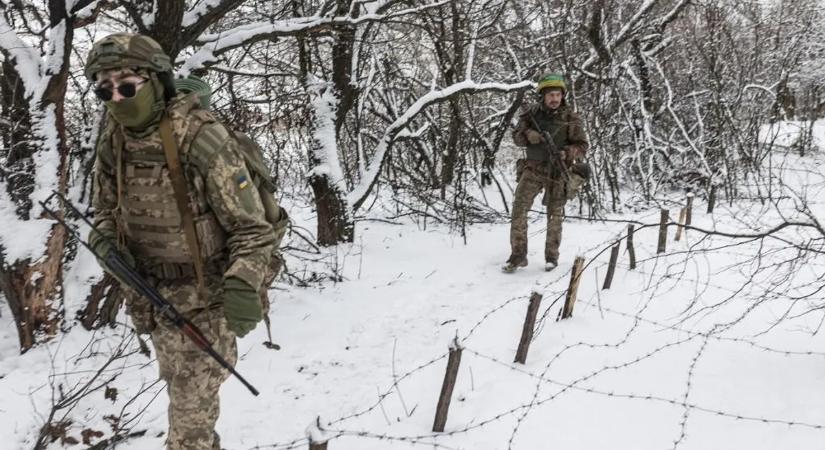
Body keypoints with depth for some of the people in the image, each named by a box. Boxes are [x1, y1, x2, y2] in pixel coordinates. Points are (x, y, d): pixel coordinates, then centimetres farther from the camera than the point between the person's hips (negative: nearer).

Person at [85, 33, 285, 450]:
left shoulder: (201, 136, -23)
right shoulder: (112, 141, -3)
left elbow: (251, 225, -21)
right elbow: (105, 208, 13)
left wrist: (243, 285, -34)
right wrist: (105, 242, -9)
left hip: (204, 293, -7)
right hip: (149, 293, 7)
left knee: (191, 407, -3)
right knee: (180, 387, 26)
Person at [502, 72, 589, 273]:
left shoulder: (570, 118, -6)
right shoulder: (531, 112, -1)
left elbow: (582, 146, -5)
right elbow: (517, 137, 6)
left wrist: (566, 153, -25)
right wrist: (528, 135, -17)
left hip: (558, 172, -1)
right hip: (534, 168, 1)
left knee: (555, 215, 4)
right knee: (519, 208, -10)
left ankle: (552, 256, 19)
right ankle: (518, 255, -3)